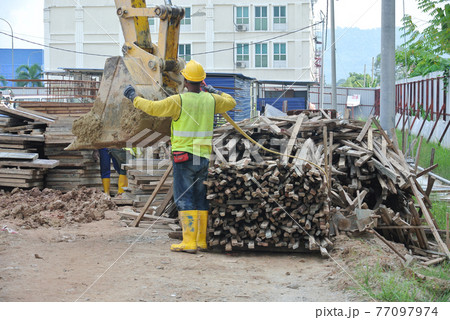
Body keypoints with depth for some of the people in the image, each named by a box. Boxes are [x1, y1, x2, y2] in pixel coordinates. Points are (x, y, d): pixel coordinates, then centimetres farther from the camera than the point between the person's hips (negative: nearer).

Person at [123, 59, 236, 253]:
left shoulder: (179, 101, -11)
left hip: (184, 158, -5)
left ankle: (189, 242, -7)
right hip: (204, 157, 5)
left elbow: (152, 108, -12)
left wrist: (134, 97, 3)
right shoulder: (211, 99, 5)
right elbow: (230, 103, 23)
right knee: (200, 199, 12)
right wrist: (215, 91, 36)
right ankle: (201, 241, 15)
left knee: (184, 199, -3)